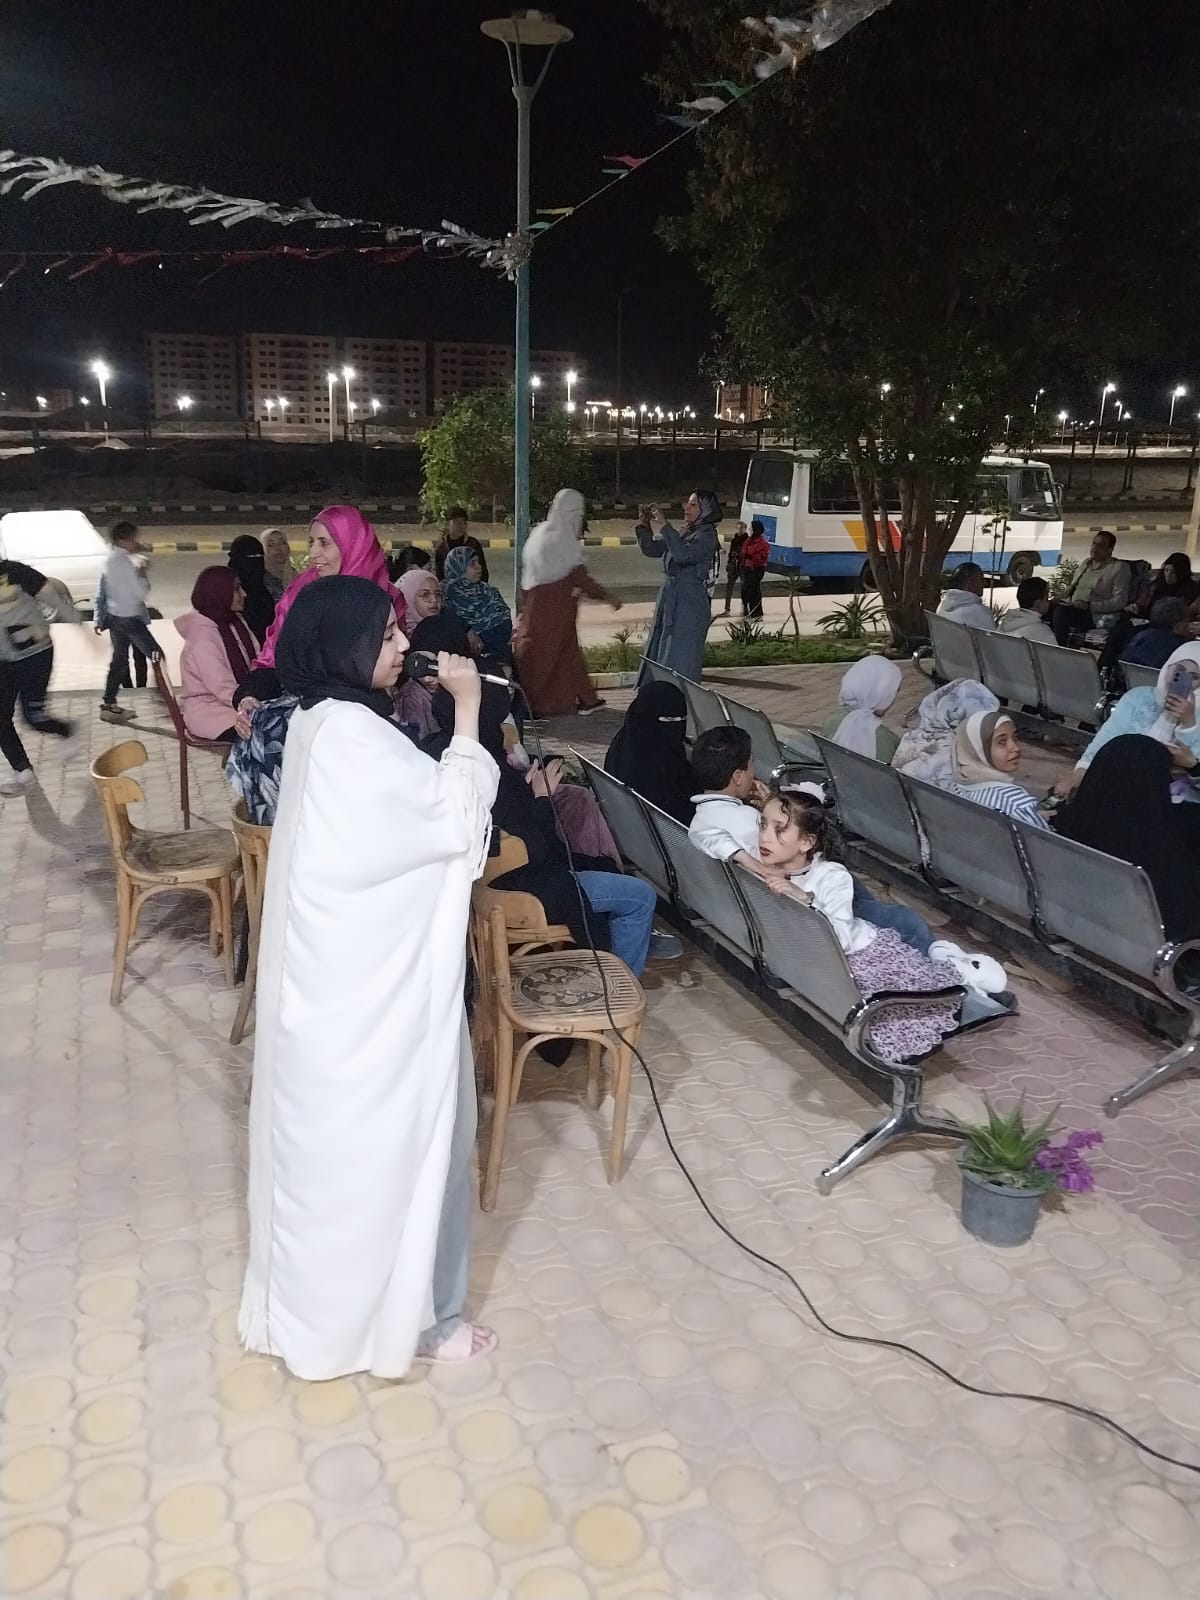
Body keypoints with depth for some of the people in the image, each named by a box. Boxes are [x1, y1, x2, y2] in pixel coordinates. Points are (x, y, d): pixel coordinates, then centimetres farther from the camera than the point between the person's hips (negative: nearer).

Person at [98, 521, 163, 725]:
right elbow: (141, 591, -17)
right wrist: (143, 571, -5)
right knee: (156, 655, -4)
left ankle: (109, 705, 17)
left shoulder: (111, 559, 9)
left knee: (119, 659, 14)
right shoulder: (123, 561, -19)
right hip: (129, 618, -9)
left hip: (115, 616, 9)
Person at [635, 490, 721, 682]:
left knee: (681, 662, -5)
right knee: (656, 658, 13)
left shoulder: (706, 536, -10)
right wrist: (644, 525, 3)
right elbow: (650, 549, 16)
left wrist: (664, 527, -26)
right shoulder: (685, 534, 13)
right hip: (669, 602, 9)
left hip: (689, 607, -9)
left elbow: (684, 554, -29)